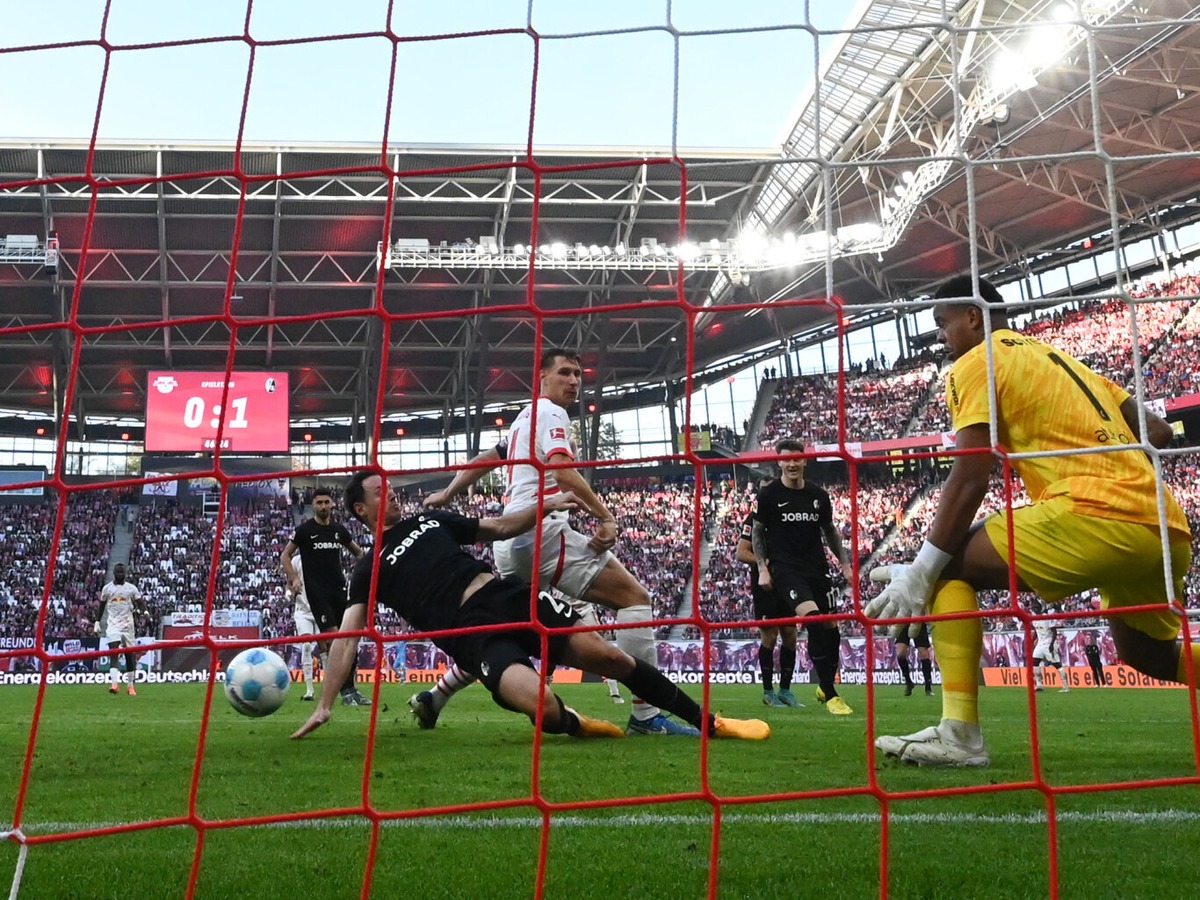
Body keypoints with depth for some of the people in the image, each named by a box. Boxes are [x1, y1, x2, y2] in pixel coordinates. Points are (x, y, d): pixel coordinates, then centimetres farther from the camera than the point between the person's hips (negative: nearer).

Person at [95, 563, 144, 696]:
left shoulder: (131, 588, 4)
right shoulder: (107, 588, 6)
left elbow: (140, 602, -2)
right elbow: (102, 606, 15)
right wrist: (97, 622, 12)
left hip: (128, 625, 1)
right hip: (113, 625, -1)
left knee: (130, 655, 5)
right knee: (113, 653, -15)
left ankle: (130, 685, 15)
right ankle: (114, 683, -24)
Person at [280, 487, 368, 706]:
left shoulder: (339, 530, 12)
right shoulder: (305, 529, 1)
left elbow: (358, 552, 25)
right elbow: (285, 555, 4)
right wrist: (293, 579, -10)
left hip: (340, 591, 4)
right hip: (317, 592, -4)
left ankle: (351, 690, 12)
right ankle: (346, 691, -10)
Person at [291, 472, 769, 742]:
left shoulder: (428, 518, 23)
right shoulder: (369, 570, 10)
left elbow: (500, 528, 25)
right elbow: (347, 635, 2)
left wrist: (547, 506, 10)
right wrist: (325, 704, -8)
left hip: (507, 594, 5)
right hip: (472, 631, -4)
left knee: (611, 658, -8)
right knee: (544, 708, -32)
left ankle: (709, 722, 5)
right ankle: (570, 723, 6)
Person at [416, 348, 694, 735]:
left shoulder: (523, 419, 26)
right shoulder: (550, 412, -3)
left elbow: (484, 460, 33)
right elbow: (562, 470, -18)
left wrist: (447, 494, 39)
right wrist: (605, 515, -22)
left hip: (511, 535, 10)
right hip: (542, 529, -10)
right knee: (635, 598, -9)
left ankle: (434, 698, 23)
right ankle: (645, 714, -15)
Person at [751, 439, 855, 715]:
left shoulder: (819, 495, 7)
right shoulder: (768, 495, -3)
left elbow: (829, 531, 18)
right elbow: (757, 533, 4)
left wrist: (845, 563, 13)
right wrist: (763, 569, -3)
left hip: (817, 569, 5)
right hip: (785, 570, -5)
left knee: (831, 628, 5)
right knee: (813, 621, -23)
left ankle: (825, 686, 30)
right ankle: (830, 695, -15)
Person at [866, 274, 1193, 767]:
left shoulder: (975, 363, 3)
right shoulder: (1059, 357, 27)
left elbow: (971, 478, -8)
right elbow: (1157, 432, 23)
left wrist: (920, 572, -7)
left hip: (1094, 514, -9)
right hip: (1165, 528, 9)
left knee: (949, 570, 2)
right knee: (1149, 654, 31)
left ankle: (958, 732, -8)